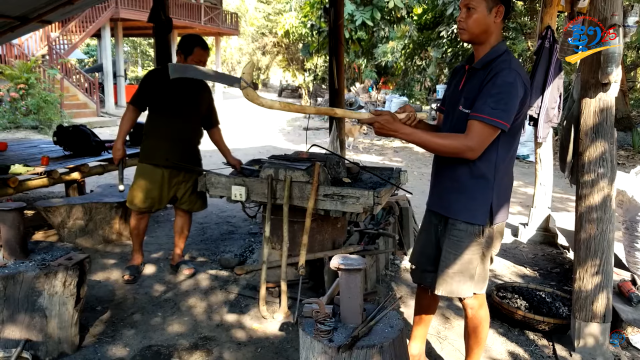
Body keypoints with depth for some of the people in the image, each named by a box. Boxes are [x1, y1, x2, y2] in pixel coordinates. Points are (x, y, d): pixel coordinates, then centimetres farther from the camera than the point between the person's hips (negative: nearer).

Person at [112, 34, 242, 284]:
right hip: (154, 159, -3)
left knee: (184, 209, 6)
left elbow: (212, 127, 15)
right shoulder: (156, 78, 0)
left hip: (189, 162, 3)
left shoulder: (203, 89, 10)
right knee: (140, 208, 0)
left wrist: (229, 157, 12)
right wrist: (119, 141, -8)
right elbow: (134, 108, 1)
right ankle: (136, 258, 18)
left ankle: (177, 257, 21)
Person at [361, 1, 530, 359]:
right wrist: (415, 122, -7)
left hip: (476, 207, -8)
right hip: (442, 199, 9)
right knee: (426, 279, 18)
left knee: (470, 294, 6)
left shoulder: (507, 76, -17)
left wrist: (400, 130, -21)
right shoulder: (461, 72, 11)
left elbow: (470, 145, -23)